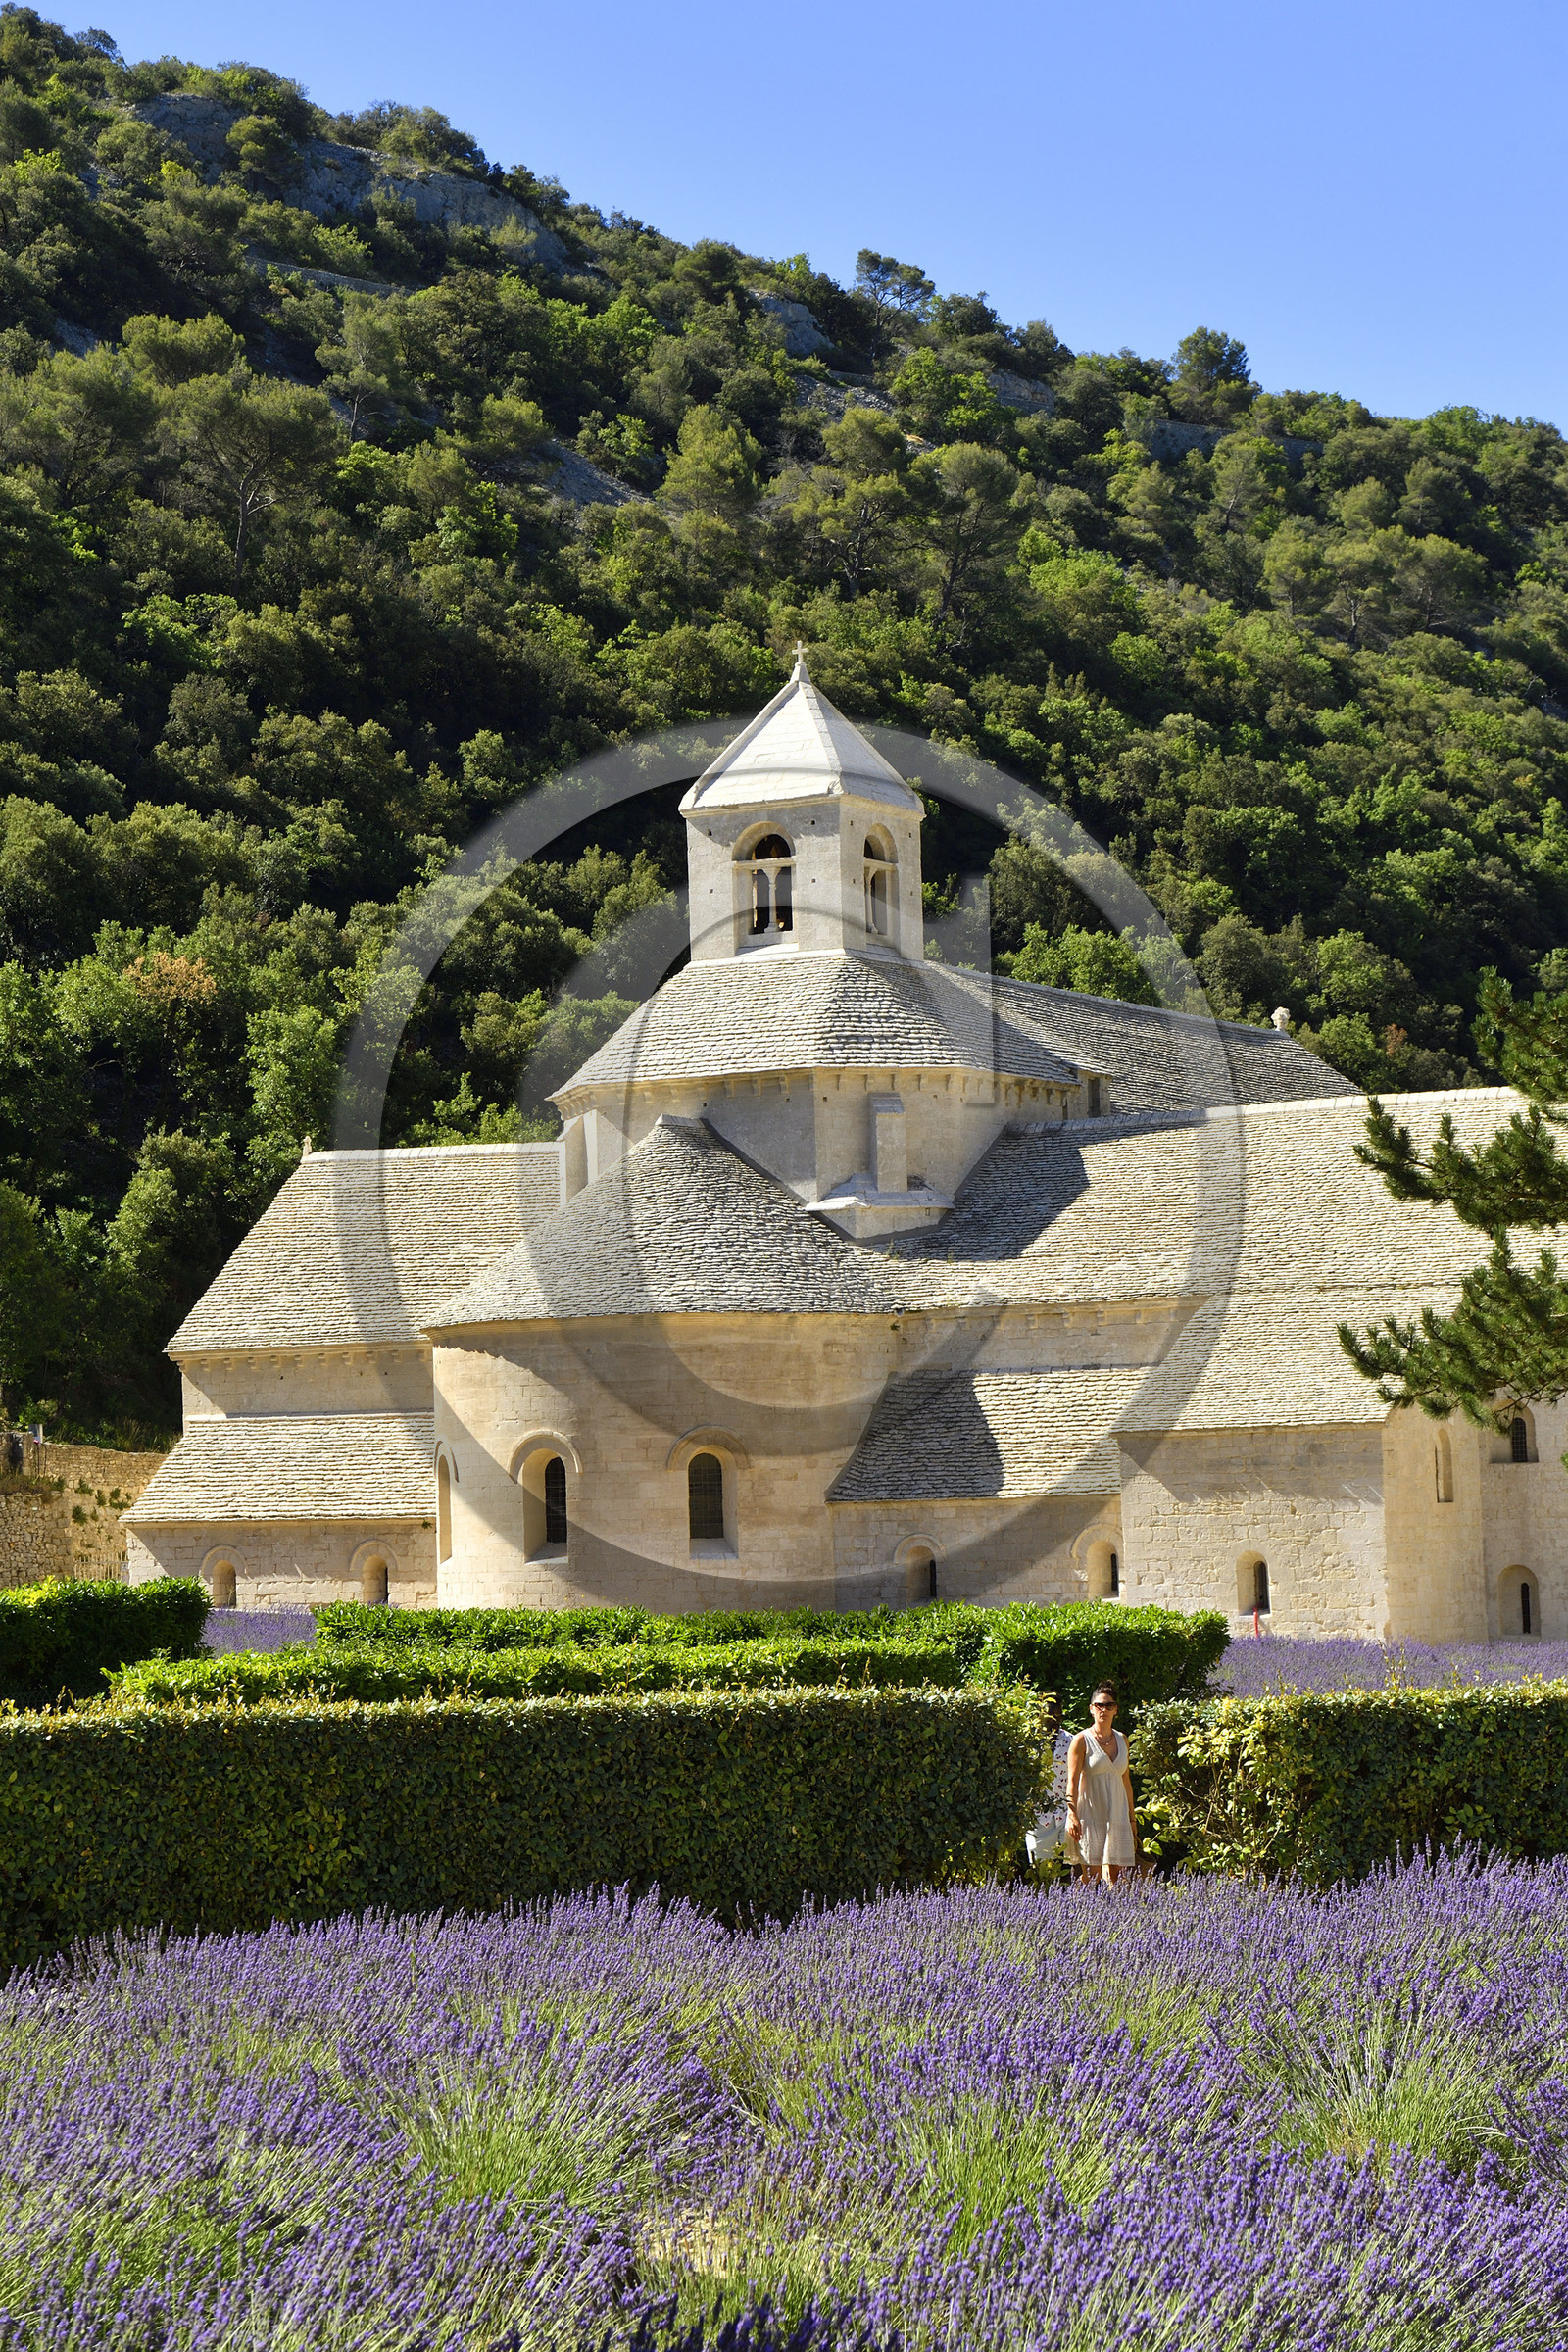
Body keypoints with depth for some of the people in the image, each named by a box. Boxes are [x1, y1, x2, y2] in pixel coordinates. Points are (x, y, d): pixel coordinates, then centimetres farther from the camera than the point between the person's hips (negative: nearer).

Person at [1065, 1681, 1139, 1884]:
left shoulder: (1121, 1740, 14)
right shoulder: (1082, 1740, -2)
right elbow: (1072, 1781, -7)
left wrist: (1132, 1818, 17)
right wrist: (1072, 1815, -16)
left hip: (1117, 1814, 5)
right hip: (1090, 1815, -5)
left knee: (1118, 1877, 0)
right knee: (1091, 1876, -9)